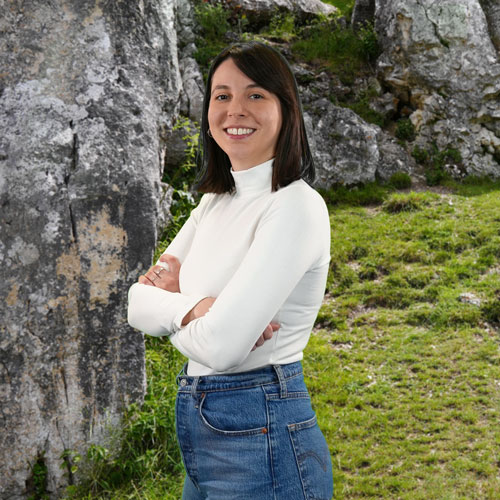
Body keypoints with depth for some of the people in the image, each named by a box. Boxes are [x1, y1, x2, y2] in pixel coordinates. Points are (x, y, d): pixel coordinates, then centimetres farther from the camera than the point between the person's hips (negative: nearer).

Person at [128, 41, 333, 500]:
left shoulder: (297, 206, -18)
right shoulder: (215, 202, 8)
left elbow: (219, 346, -25)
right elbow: (137, 302, 3)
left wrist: (169, 307, -5)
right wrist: (193, 307, -16)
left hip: (262, 441, -8)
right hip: (198, 431, 8)